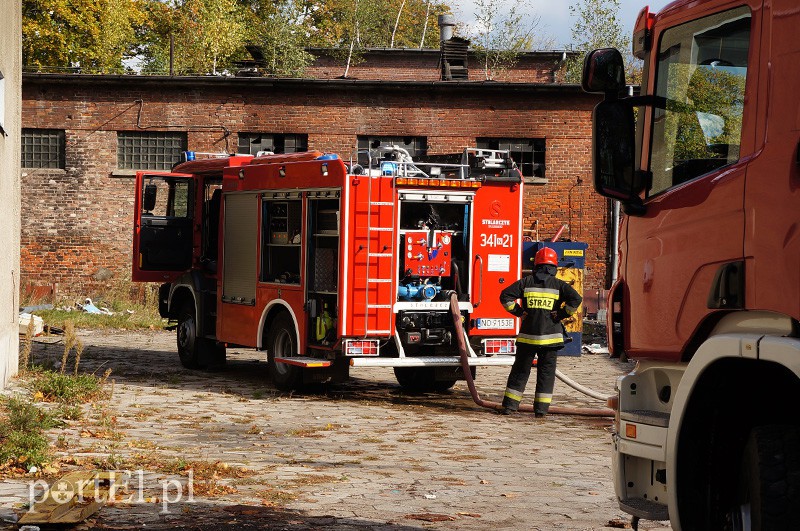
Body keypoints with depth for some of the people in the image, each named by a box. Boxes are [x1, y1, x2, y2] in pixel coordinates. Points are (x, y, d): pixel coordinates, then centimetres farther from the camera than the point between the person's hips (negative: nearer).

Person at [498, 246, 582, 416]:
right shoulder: (558, 284, -1)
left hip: (527, 335, 1)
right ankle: (541, 408, 4)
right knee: (546, 372, 7)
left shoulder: (526, 282, 2)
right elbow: (575, 299, -13)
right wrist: (561, 314, -4)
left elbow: (506, 296, -2)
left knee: (520, 371, 10)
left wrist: (519, 312, 4)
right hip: (550, 336, -1)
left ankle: (509, 405, 10)